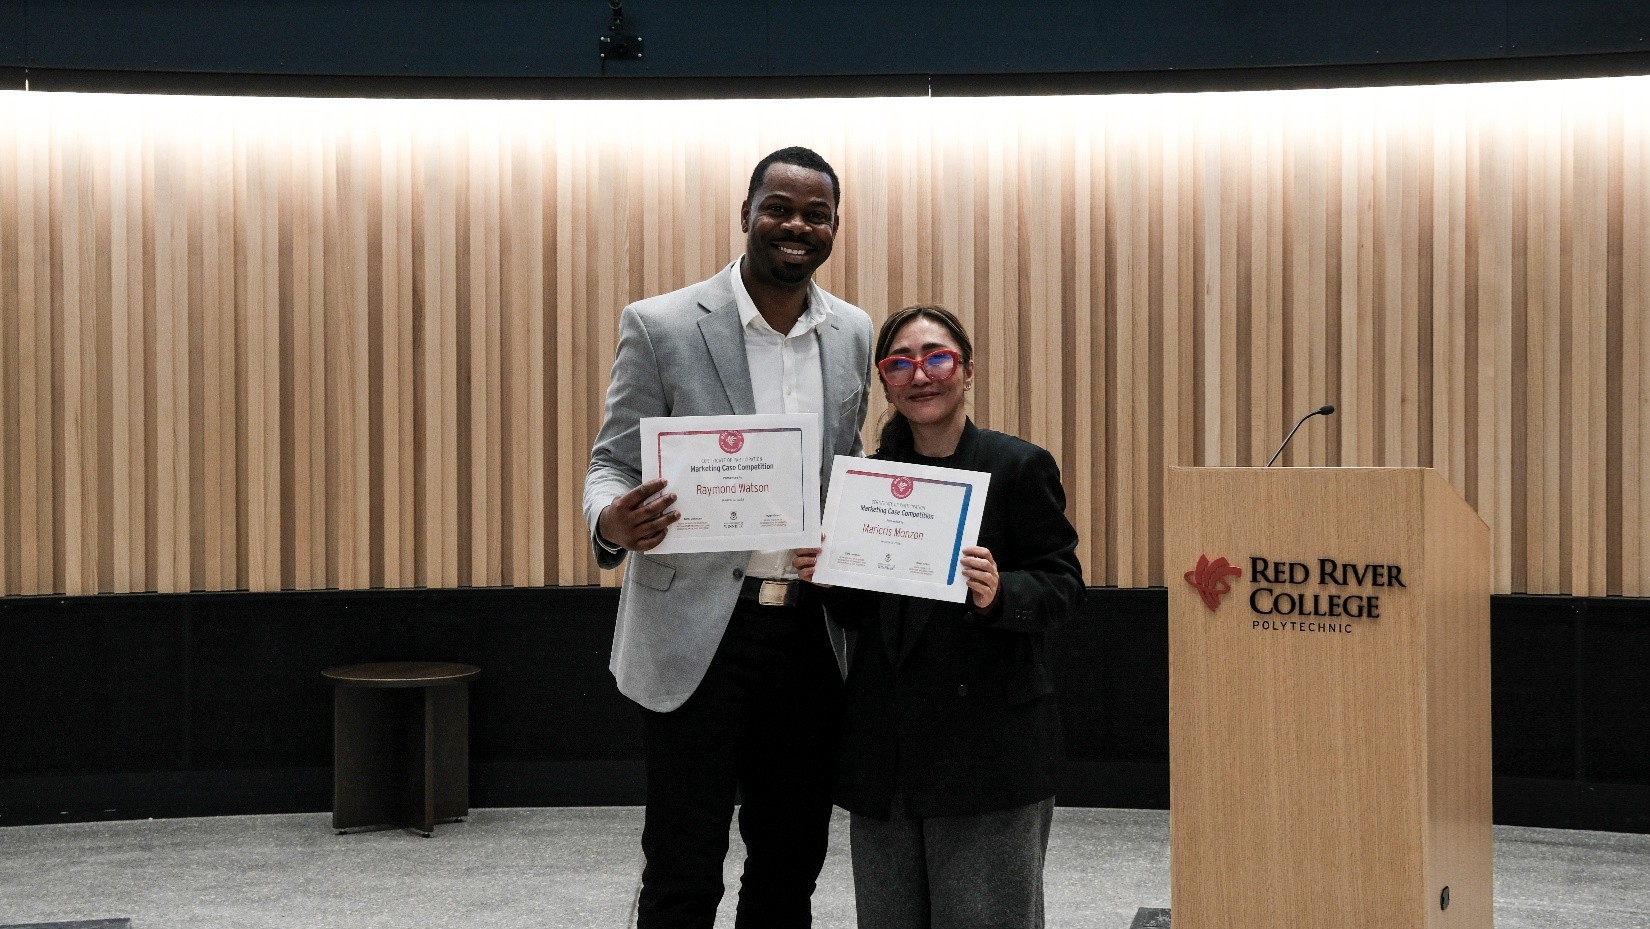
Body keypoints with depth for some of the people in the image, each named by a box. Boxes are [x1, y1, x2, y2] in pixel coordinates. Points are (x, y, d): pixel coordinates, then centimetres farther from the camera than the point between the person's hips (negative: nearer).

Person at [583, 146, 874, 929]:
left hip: (811, 633, 4)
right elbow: (611, 464, -3)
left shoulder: (854, 334, 9)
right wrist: (612, 522, -26)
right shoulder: (661, 327, -4)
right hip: (698, 630, -4)